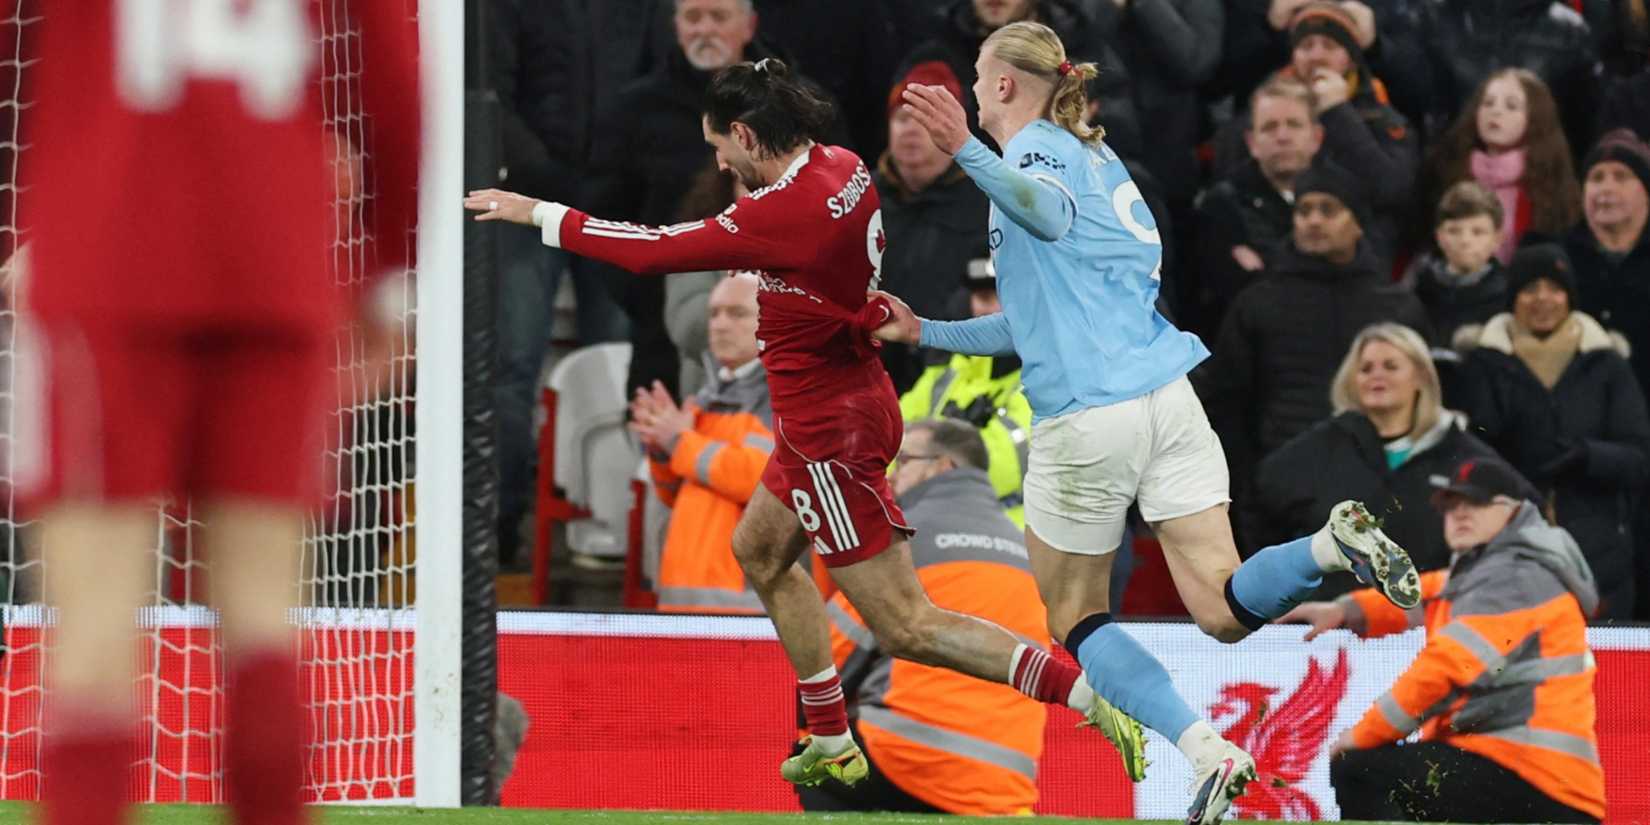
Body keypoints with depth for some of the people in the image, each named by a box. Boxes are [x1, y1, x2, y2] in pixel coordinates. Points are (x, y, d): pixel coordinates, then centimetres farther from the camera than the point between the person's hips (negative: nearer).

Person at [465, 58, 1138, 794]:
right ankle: (833, 745, 34)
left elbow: (655, 252, -21)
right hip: (837, 409, 10)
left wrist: (539, 214, -13)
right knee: (760, 550, 28)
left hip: (833, 435, -10)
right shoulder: (842, 168, -2)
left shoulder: (785, 213, -27)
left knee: (908, 629, -7)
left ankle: (1095, 705, -11)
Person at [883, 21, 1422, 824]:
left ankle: (1209, 751, -10)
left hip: (1086, 413, -7)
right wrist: (924, 332, 36)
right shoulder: (1092, 156, 25)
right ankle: (1335, 543, -27)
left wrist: (966, 149, -41)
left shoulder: (1038, 147, -1)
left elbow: (1052, 213, -28)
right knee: (1226, 610, 0)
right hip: (1168, 396, 7)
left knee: (1077, 619, 9)